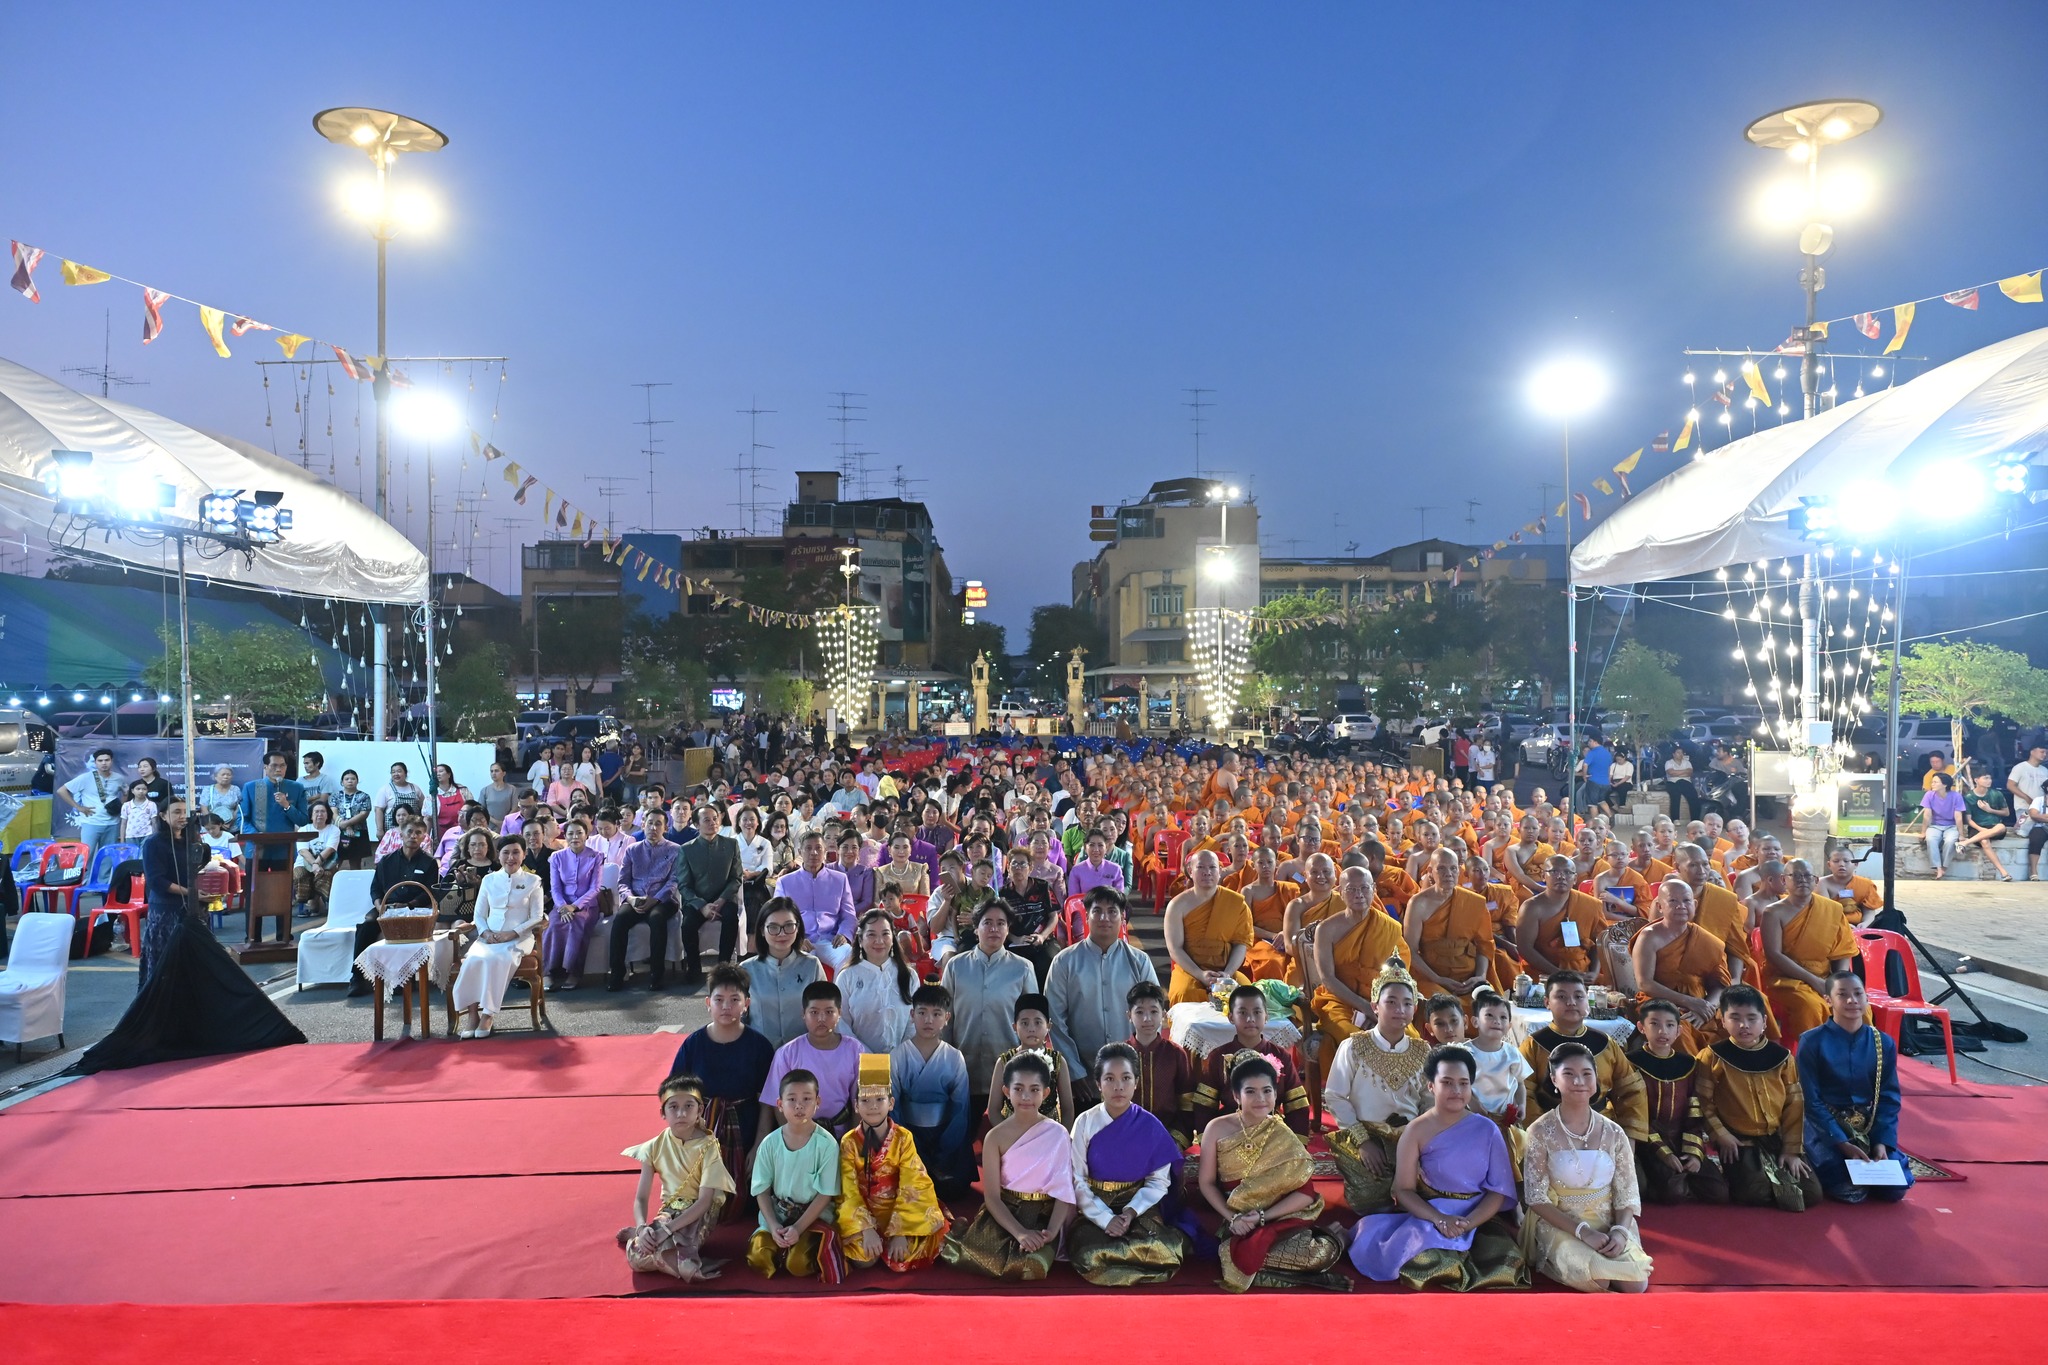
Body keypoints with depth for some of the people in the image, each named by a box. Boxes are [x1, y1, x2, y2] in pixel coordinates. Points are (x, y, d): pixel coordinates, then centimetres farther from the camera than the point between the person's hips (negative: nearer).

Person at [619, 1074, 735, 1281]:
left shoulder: (708, 1147, -13)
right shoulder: (656, 1146, -2)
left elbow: (704, 1200, -18)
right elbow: (641, 1197, -2)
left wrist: (667, 1229, -27)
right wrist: (642, 1228, -23)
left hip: (698, 1216, -3)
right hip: (669, 1212, 3)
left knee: (647, 1252, -31)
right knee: (636, 1256, -27)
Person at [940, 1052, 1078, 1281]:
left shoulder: (1057, 1134, -3)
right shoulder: (995, 1137, -3)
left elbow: (1063, 1191, -4)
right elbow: (992, 1197, -6)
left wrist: (1052, 1231, -21)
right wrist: (1019, 1232, -21)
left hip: (1043, 1216, -1)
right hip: (1004, 1213, 1)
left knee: (1033, 1267, -31)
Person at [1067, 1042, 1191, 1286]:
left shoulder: (1150, 1126, -4)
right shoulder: (1085, 1123, -5)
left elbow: (1159, 1181, -1)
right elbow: (1077, 1179, -6)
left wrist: (1131, 1212, -17)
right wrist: (1105, 1218, -18)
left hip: (1138, 1207, 0)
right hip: (1095, 1208, 0)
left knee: (1165, 1253, -29)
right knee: (1089, 1256, -31)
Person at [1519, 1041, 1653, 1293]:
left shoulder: (1613, 1133, 2)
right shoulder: (1541, 1132, -9)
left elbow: (1627, 1194, 4)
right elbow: (1537, 1198, -9)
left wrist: (1620, 1231, -17)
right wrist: (1582, 1231, -20)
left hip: (1607, 1225, 4)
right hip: (1560, 1225, -3)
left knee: (1636, 1284, -20)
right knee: (1595, 1280, -29)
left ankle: (1595, 1259, 7)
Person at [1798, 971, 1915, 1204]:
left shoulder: (1883, 1043, 2)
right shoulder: (1812, 1041, -9)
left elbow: (1890, 1099, 2)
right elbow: (1812, 1101, -10)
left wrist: (1882, 1142, -11)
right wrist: (1841, 1142, -19)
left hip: (1870, 1128, 4)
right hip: (1825, 1126, -4)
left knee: (1896, 1188, -15)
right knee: (1847, 1191, -26)